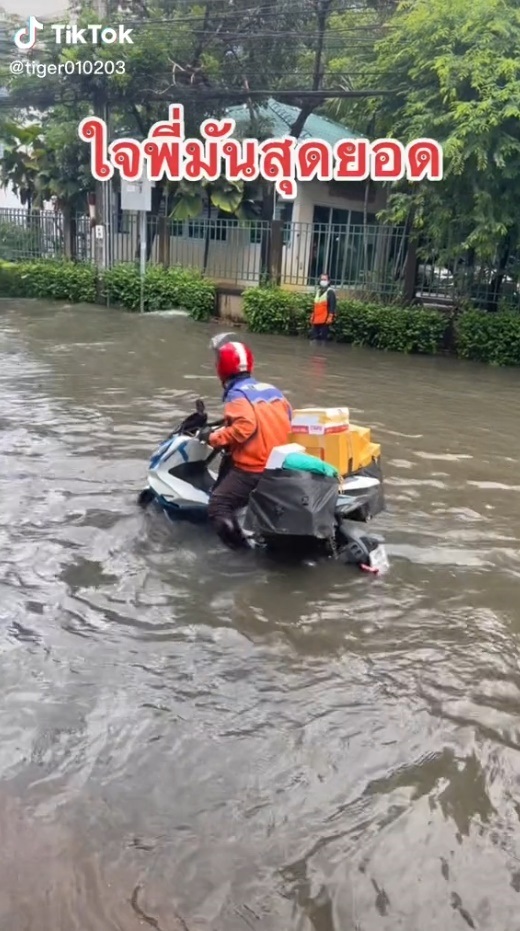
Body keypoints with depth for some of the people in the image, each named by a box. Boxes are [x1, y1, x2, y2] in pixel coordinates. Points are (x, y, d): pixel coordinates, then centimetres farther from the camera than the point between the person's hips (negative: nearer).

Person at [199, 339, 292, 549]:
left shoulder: (236, 394, -11)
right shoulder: (272, 390, 11)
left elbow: (244, 425, -28)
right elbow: (288, 421, 16)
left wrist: (214, 437, -16)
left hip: (252, 468, -8)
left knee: (218, 507, -8)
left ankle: (241, 547, -22)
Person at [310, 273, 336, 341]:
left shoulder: (330, 292, -5)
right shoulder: (318, 291, 20)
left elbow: (332, 306, -12)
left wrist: (330, 317, -21)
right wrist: (312, 316, 21)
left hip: (325, 320, -8)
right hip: (316, 319, 8)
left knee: (322, 336, -5)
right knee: (313, 335, 7)